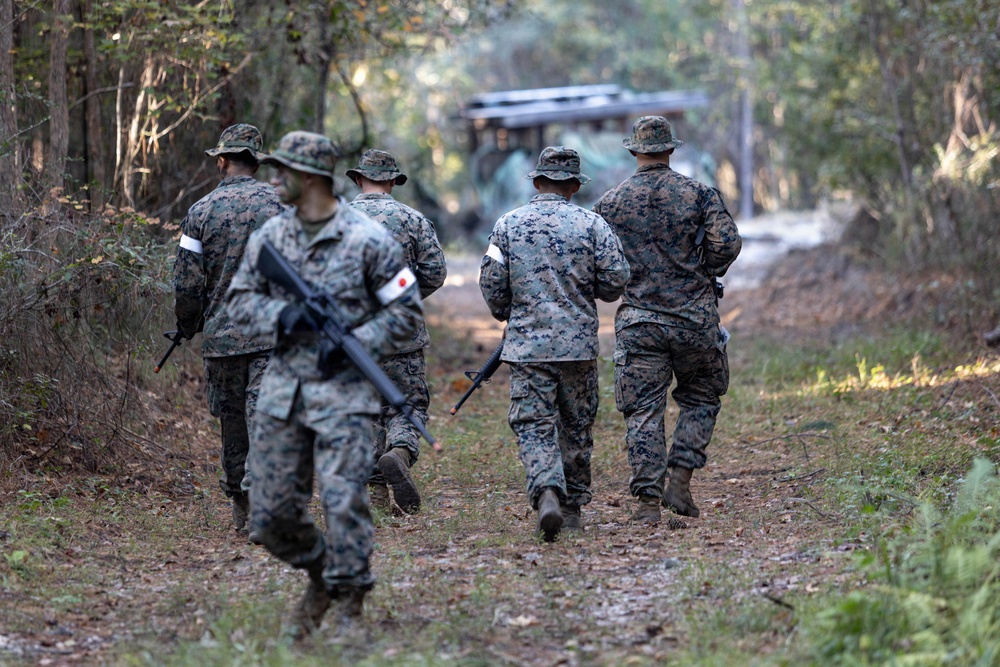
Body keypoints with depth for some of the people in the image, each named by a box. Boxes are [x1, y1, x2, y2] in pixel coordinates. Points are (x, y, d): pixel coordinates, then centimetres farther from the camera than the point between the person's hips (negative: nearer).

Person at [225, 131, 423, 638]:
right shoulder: (270, 236, 7)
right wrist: (281, 315, -9)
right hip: (282, 389, 5)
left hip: (343, 393, -5)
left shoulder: (368, 240, -7)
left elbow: (406, 312, -3)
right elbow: (239, 300, 11)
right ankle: (320, 573, 30)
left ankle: (348, 605, 2)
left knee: (343, 503, -12)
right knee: (269, 514, 5)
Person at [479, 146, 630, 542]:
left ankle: (547, 494, -26)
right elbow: (616, 281, -4)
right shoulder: (591, 224, -1)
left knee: (534, 427, -3)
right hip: (579, 344, 0)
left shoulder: (508, 225, 1)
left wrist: (506, 314, 21)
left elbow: (491, 283, 2)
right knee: (576, 428, 13)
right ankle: (572, 508, 21)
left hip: (527, 344, 0)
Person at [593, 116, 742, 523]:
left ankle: (648, 499, -3)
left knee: (643, 410, 3)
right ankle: (680, 481, 4)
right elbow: (727, 243, -10)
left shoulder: (609, 204, 2)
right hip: (695, 320, 0)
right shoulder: (698, 194, -1)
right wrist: (703, 275, 8)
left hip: (638, 322, 1)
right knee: (701, 398, 17)